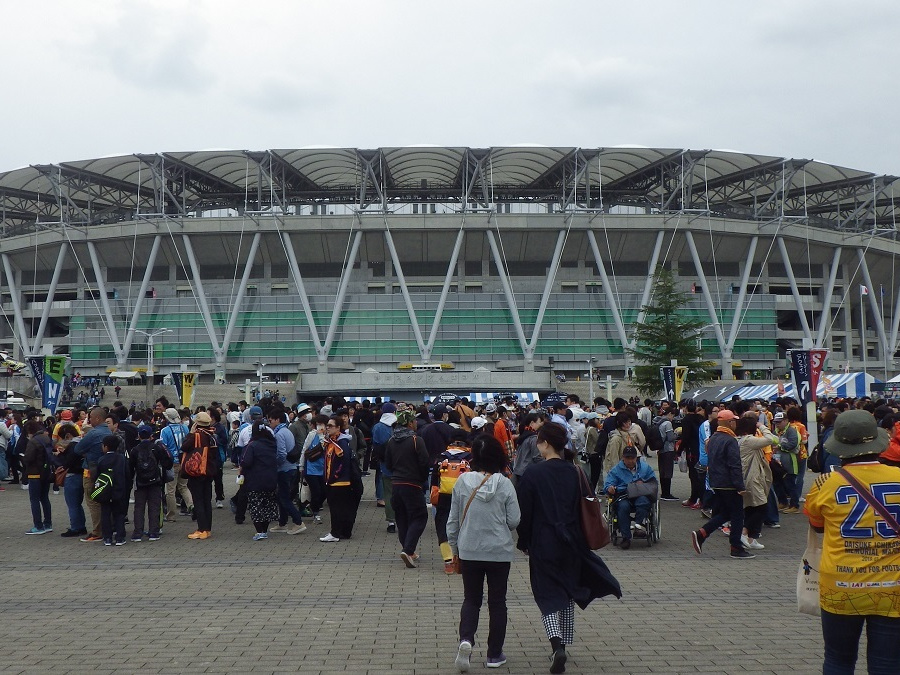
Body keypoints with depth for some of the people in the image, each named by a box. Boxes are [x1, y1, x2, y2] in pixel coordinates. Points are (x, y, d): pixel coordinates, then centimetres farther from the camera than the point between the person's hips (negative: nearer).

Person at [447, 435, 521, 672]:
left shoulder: (462, 481, -7)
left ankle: (466, 639, -9)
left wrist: (454, 548, 12)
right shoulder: (505, 484, -11)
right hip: (500, 551, -1)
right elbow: (514, 520, -8)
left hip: (469, 551, 1)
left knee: (471, 599, 15)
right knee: (497, 602, 13)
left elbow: (453, 519, -1)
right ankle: (494, 655, 18)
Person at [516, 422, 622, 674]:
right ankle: (563, 645, 26)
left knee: (548, 595, 2)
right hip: (571, 544, 4)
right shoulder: (575, 472, 0)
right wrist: (577, 537, 15)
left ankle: (557, 646, -17)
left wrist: (523, 542, 3)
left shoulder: (533, 473, -12)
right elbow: (585, 508, 5)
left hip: (543, 544, -4)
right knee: (568, 592, 18)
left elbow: (525, 512, -8)